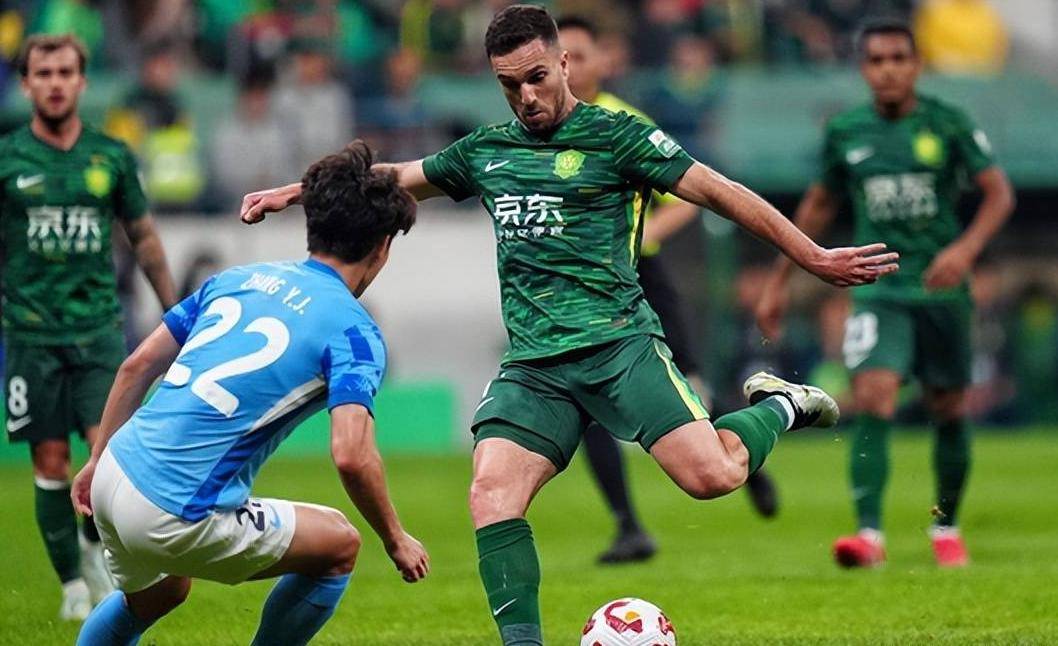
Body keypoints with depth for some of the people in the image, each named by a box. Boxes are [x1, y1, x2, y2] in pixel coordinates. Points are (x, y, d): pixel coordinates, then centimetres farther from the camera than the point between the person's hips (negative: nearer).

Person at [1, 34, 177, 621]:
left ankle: (95, 542, 16)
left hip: (99, 329, 1)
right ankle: (74, 584, 13)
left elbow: (143, 237, 15)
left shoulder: (112, 157, 5)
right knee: (51, 464, 1)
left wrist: (175, 313, 16)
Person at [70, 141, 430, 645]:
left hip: (118, 471, 7)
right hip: (177, 518, -7)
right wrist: (396, 541, -2)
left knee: (154, 595, 36)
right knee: (338, 544, 12)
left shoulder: (238, 278, 15)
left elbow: (138, 365, 16)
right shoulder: (353, 331, -5)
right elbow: (352, 456, -17)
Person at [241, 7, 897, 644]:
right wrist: (294, 192, 28)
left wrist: (815, 257, -2)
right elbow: (396, 179, 31)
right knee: (492, 494, -19)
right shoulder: (486, 151, 17)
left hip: (618, 345, -4)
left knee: (712, 474, -20)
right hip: (532, 366, 4)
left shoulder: (615, 135, 1)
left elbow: (718, 192, 1)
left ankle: (778, 407, 13)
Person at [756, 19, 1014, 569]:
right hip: (878, 291, 0)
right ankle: (869, 533, -25)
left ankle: (946, 527, 29)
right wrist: (779, 281, 17)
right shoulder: (844, 132, 4)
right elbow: (819, 205, 17)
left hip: (942, 290, 0)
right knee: (873, 401, -19)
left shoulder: (948, 124, -2)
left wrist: (967, 247, -23)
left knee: (949, 412, 8)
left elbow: (999, 192, -5)